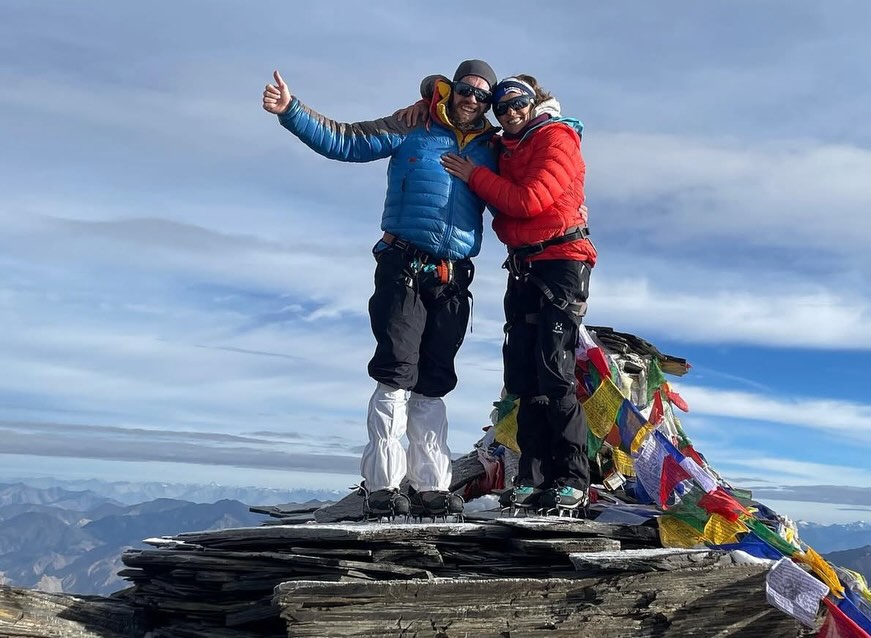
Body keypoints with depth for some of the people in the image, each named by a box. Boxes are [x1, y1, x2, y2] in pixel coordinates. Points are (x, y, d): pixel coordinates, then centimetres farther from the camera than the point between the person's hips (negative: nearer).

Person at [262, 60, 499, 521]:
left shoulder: (490, 150, 16)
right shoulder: (413, 131, 6)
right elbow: (343, 141, 3)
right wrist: (291, 111, -8)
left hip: (453, 280, 4)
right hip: (404, 269, -4)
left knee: (432, 385, 7)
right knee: (396, 375, -10)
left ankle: (430, 487, 10)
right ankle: (382, 486, -7)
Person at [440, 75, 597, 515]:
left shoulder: (557, 138, -4)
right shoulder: (507, 149, 20)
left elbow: (528, 200, -16)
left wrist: (474, 176, -7)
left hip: (561, 261, -8)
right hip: (523, 267, 8)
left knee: (554, 373, -13)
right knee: (523, 376, 2)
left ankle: (573, 482, -9)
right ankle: (534, 478, 6)